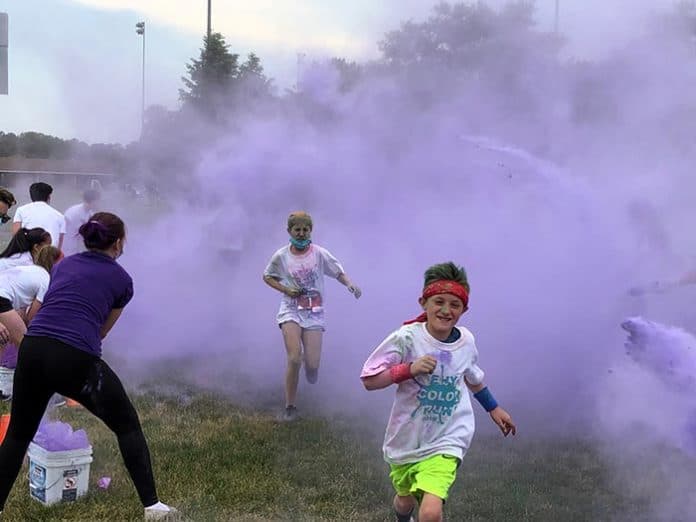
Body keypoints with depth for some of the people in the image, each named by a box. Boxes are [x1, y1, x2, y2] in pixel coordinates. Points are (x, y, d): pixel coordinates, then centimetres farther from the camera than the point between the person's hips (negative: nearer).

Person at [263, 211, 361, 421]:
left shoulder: (319, 254, -4)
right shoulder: (281, 256, -2)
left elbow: (339, 272, 3)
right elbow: (267, 276, 12)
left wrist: (350, 285, -19)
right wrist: (285, 289, -5)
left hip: (314, 313, 1)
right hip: (291, 311, 0)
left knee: (312, 365, -7)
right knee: (294, 359, -17)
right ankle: (290, 407, 0)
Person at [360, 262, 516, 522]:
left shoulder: (466, 341, -5)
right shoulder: (407, 338, -18)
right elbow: (369, 380, -15)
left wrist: (494, 408, 26)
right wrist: (409, 369, -27)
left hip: (445, 442, 0)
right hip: (406, 439, 0)